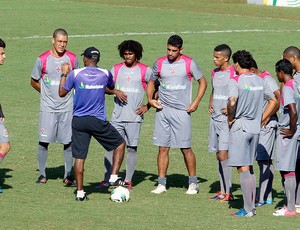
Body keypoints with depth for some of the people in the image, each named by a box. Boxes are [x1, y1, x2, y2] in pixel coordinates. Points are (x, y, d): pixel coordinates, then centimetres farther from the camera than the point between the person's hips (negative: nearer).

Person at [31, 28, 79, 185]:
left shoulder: (72, 59, 2)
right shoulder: (42, 59, -2)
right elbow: (34, 82, 11)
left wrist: (68, 92, 7)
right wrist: (47, 93, 7)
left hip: (67, 107, 1)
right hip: (48, 107, -1)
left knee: (68, 142, 1)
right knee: (43, 141, -2)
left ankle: (68, 176, 8)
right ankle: (42, 175, 10)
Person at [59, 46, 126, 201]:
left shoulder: (75, 74, -4)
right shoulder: (105, 74, -1)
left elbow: (62, 93, 7)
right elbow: (111, 87, 21)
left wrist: (64, 74, 19)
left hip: (78, 121, 1)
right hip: (98, 121, -1)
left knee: (79, 157, 5)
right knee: (120, 144, 16)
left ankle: (80, 192, 4)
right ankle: (114, 178, 4)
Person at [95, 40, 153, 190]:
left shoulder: (145, 70, 1)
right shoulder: (117, 69, 10)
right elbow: (106, 88, 12)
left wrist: (147, 106, -1)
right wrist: (115, 91, -9)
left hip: (134, 116, -3)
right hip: (117, 116, 3)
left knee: (132, 148, 1)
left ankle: (128, 181, 8)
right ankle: (106, 180, 3)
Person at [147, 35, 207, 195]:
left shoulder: (189, 63, -3)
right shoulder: (160, 63, 6)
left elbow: (202, 81, 6)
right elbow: (151, 81, 20)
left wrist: (196, 102, -3)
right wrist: (150, 99, 4)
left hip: (182, 110, -3)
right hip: (162, 110, 3)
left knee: (185, 148, -1)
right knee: (163, 148, 2)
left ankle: (193, 183, 12)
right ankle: (161, 184, 7)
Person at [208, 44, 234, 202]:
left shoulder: (233, 74, -11)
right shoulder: (215, 73, 13)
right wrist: (210, 104, 10)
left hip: (227, 119, -8)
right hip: (215, 118, 8)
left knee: (223, 154, -14)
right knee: (218, 155, 10)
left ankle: (228, 193, -11)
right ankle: (223, 191, 16)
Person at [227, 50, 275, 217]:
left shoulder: (236, 81, -12)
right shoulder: (260, 81, 8)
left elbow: (232, 102, -29)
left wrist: (230, 118, -12)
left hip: (240, 128, -6)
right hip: (255, 128, 6)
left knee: (243, 169, -3)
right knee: (249, 168, 16)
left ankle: (248, 209, -5)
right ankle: (252, 205, 18)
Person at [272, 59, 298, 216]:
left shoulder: (287, 88, -17)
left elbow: (293, 112, -29)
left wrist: (291, 131, -17)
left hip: (286, 134, -9)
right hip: (294, 132, 9)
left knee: (286, 171, -4)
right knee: (289, 170, 15)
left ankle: (290, 208, -2)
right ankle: (291, 204, 19)